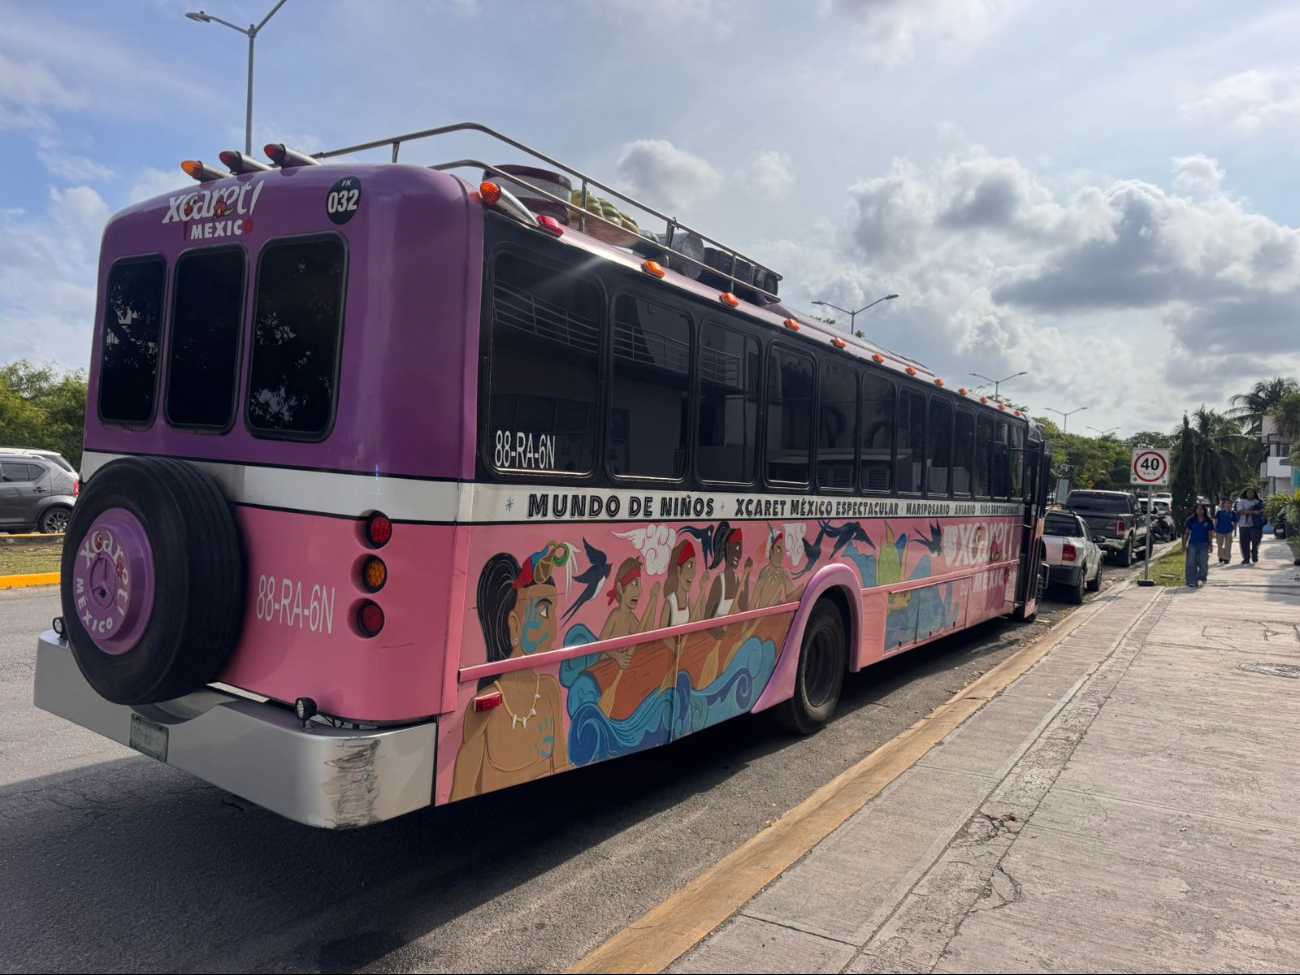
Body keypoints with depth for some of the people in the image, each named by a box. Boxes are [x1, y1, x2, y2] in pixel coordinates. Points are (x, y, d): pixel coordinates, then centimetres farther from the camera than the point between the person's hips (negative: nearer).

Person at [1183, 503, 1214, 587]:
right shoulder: (1191, 520, 2)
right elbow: (1187, 533, 4)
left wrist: (1210, 545, 4)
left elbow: (1210, 534, 5)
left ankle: (1202, 577, 35)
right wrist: (1184, 545, 1)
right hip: (1192, 544, 0)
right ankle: (1192, 581, -4)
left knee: (1203, 563, 6)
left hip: (1204, 545, 0)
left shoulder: (1208, 521, 2)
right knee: (1191, 563, -6)